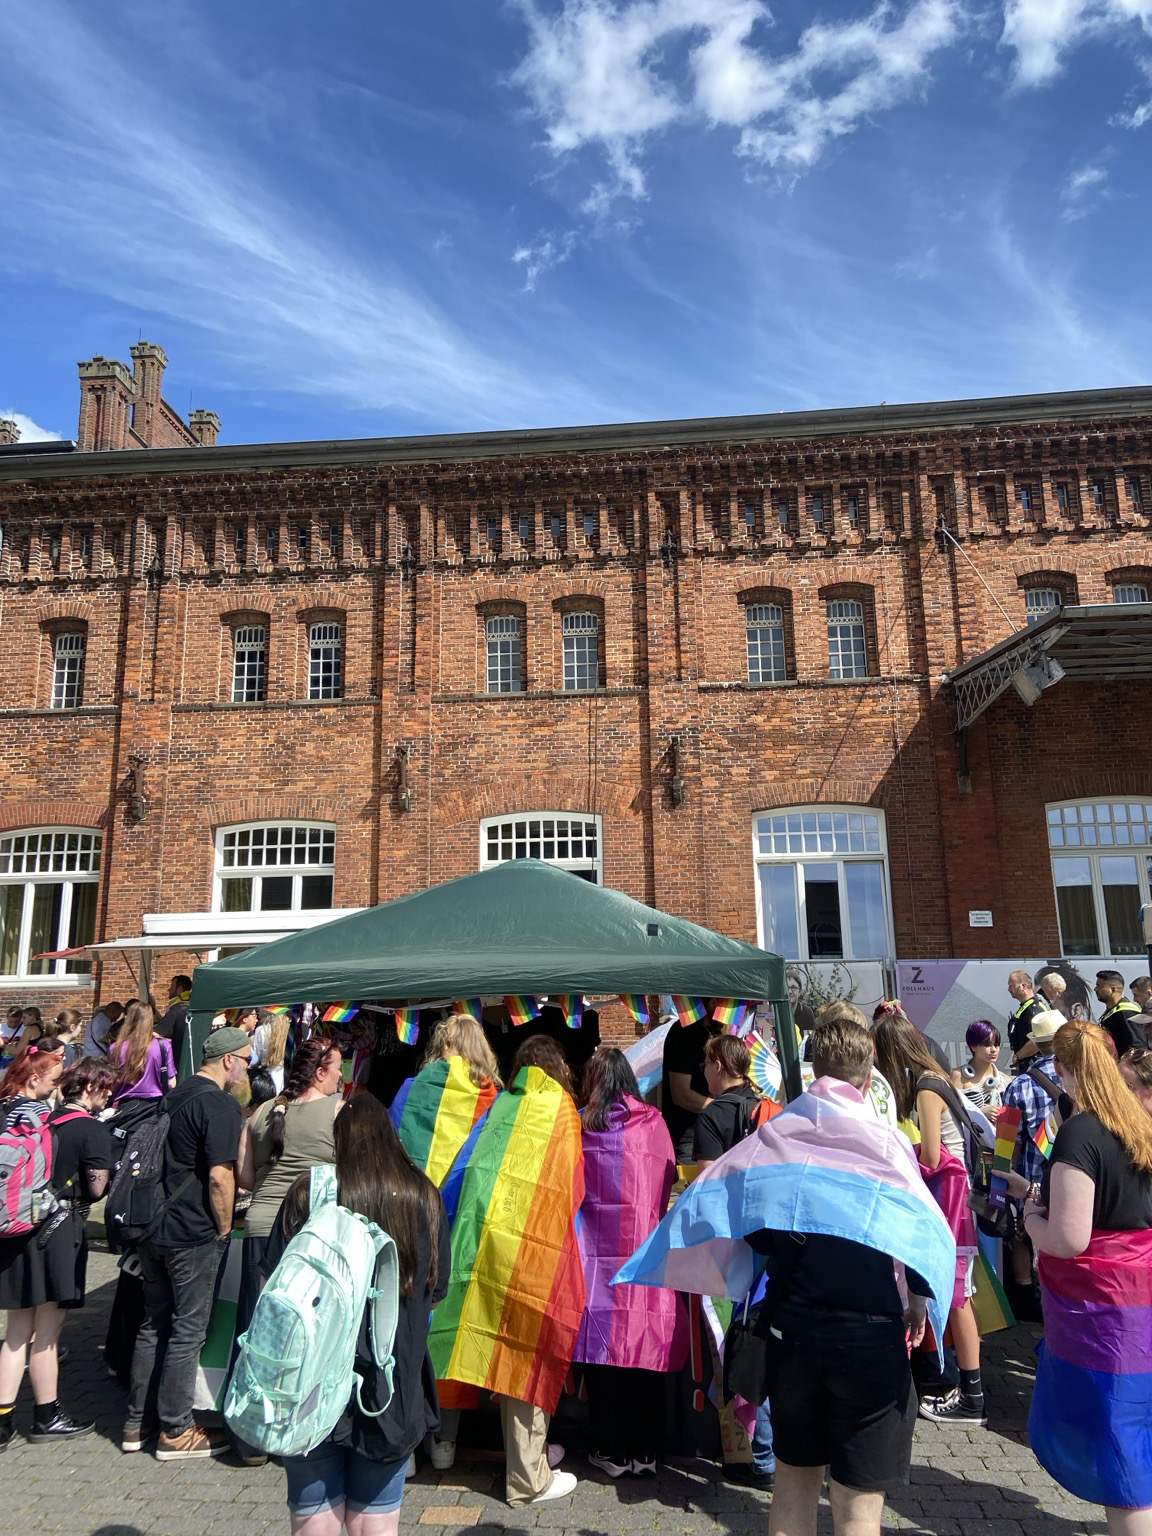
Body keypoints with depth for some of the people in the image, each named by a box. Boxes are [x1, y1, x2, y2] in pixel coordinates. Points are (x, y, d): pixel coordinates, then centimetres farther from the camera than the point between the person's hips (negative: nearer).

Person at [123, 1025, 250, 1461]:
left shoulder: (174, 1095, 10)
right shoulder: (220, 1104, -18)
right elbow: (219, 1176, -23)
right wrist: (224, 1229, -9)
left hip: (152, 1228, 8)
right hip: (193, 1234, -8)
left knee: (154, 1325, 18)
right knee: (187, 1331, 4)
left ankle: (137, 1423, 28)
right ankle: (175, 1432, 14)